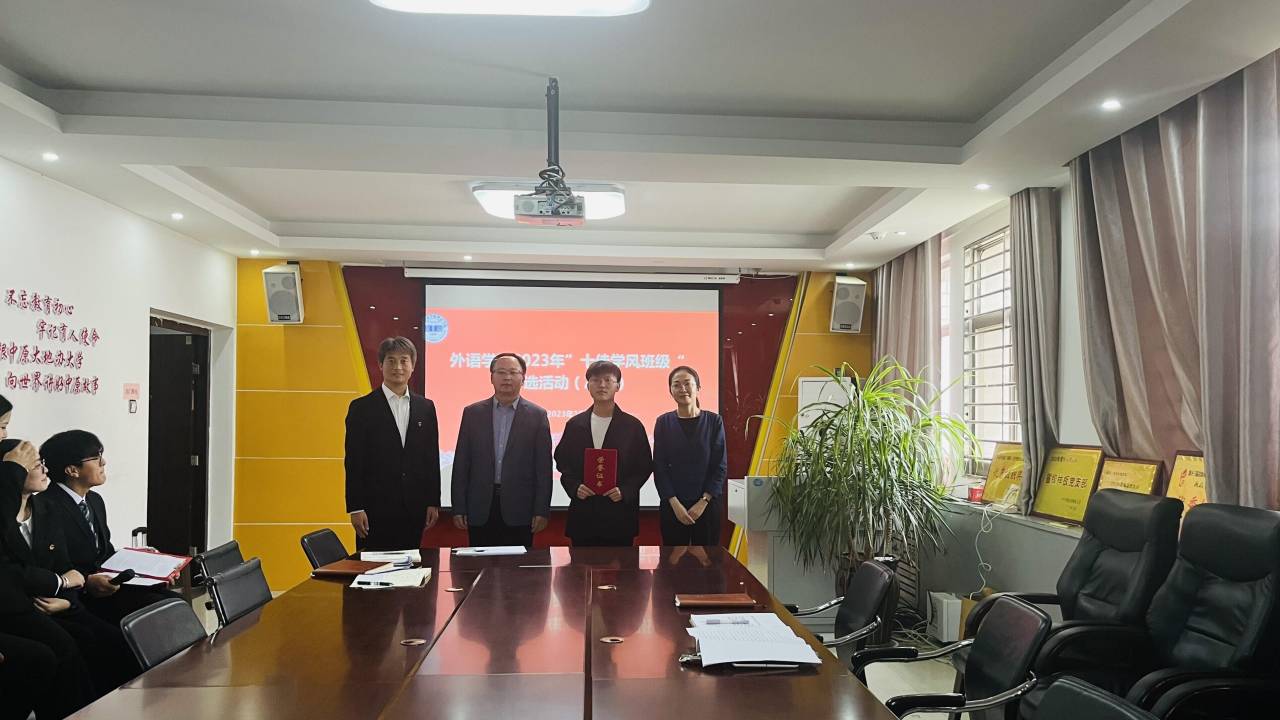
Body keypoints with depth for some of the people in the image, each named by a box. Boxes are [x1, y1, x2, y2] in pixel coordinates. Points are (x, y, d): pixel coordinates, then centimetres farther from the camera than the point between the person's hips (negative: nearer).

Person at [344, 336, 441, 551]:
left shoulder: (425, 407, 9)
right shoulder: (361, 408, -1)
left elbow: (432, 458, 10)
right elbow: (353, 461, -3)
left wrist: (433, 502, 6)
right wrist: (356, 508, -8)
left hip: (414, 509, 3)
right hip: (376, 508, -3)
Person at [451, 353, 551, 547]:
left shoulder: (537, 415, 3)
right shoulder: (472, 413, 7)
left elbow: (544, 467, 1)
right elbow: (461, 464, 6)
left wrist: (542, 511, -4)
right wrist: (458, 508, 1)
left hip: (519, 511, -1)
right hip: (480, 509, 1)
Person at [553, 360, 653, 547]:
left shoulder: (633, 426, 2)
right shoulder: (574, 425, 8)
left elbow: (645, 467, 2)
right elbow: (562, 462, 10)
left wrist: (624, 491, -12)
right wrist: (574, 487, -7)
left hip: (620, 514, -1)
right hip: (583, 513, 2)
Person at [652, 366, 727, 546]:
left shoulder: (714, 421, 0)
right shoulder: (663, 422, 1)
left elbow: (721, 467, -1)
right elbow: (659, 468, 0)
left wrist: (703, 502, -9)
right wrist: (675, 504, -9)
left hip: (707, 505, 0)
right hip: (672, 506, 0)